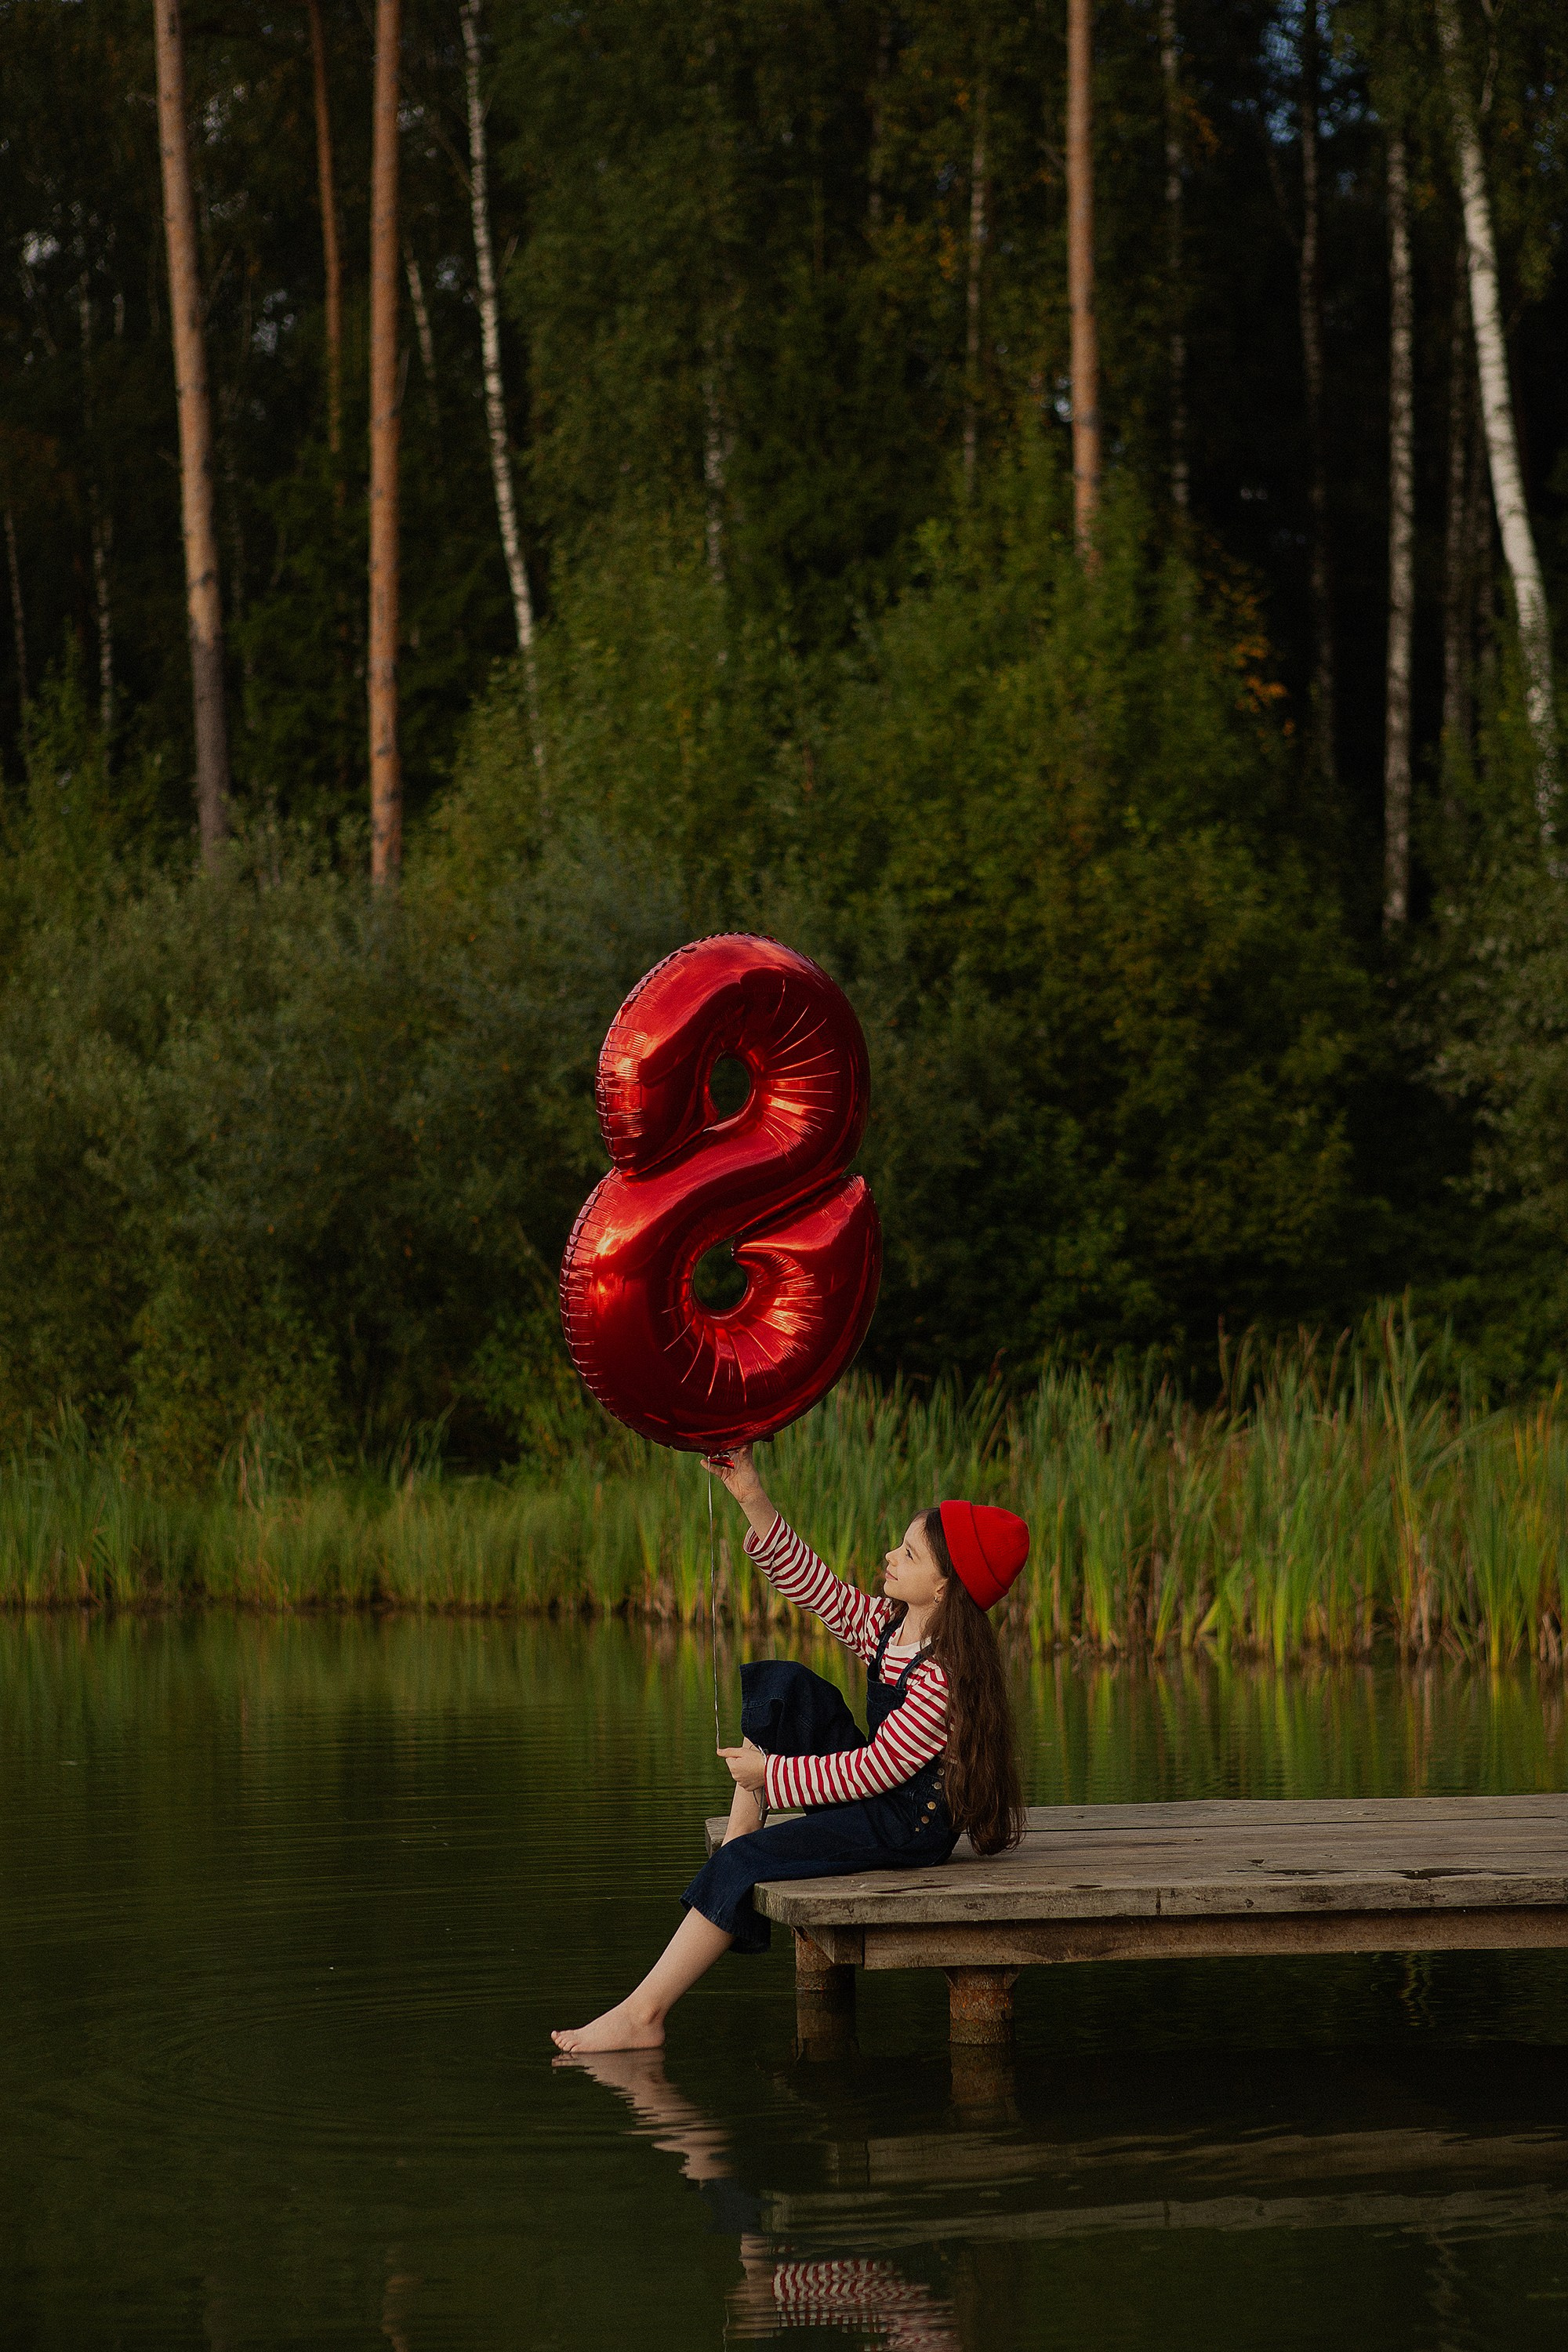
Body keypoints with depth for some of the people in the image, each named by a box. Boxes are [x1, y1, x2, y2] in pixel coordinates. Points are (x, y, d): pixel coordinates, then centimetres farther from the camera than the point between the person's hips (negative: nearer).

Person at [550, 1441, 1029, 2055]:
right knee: (780, 1684, 1)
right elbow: (812, 1583, 5)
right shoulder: (883, 1625, 4)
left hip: (910, 1826, -9)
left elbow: (876, 1770, -23)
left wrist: (772, 1773, -16)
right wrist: (752, 1499, -7)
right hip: (871, 1794, 9)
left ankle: (642, 2015, -20)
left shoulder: (943, 1679, -23)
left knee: (743, 1864, -21)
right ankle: (744, 1822, -1)